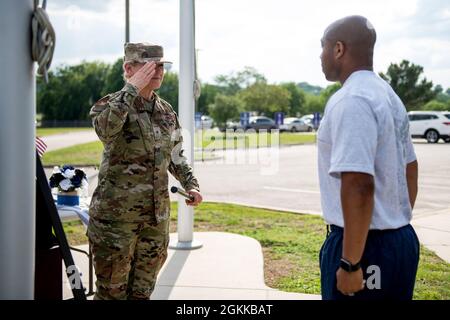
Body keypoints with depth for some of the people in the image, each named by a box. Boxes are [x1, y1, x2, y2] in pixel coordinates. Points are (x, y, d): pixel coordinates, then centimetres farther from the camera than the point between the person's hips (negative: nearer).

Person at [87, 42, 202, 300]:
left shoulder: (167, 111, 10)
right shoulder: (111, 104, -8)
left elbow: (176, 156, 20)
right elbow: (105, 129, -32)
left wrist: (191, 185, 6)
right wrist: (133, 89, -27)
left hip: (157, 216, 6)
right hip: (116, 216, -5)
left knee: (143, 290, 15)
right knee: (112, 291, 5)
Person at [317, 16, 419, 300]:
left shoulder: (350, 100, -18)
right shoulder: (389, 96, 12)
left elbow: (359, 184, -26)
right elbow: (409, 169, 19)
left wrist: (350, 264, -24)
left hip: (365, 245, -9)